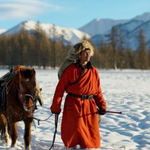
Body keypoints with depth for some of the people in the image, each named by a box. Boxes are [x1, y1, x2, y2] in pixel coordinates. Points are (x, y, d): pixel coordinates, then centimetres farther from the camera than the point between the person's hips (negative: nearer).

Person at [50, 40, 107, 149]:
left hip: (90, 106, 4)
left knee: (92, 138, 5)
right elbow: (60, 88, -6)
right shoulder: (70, 70, -6)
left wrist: (102, 105, 1)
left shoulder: (94, 71, 7)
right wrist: (55, 107, -8)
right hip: (73, 106, -4)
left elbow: (98, 91, 12)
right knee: (73, 134, 0)